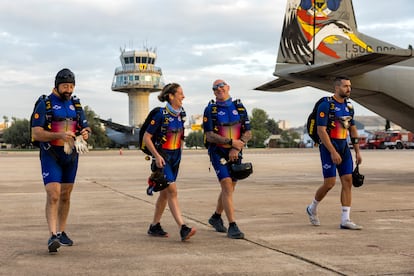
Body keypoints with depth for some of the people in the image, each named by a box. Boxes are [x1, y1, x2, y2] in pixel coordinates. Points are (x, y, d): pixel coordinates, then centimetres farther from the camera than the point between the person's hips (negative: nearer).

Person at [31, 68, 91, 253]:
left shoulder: (76, 105, 10)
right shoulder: (44, 105, -6)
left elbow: (85, 127, 15)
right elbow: (36, 134, -13)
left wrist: (85, 133, -11)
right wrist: (60, 135, -27)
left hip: (71, 156, 5)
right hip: (51, 156, -5)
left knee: (65, 196, 12)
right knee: (53, 195, -15)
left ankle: (61, 232, 22)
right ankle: (53, 236, -19)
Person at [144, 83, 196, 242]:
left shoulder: (180, 115, 7)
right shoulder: (161, 114, -14)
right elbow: (146, 137, -13)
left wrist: (180, 154, 17)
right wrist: (157, 155, -19)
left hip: (175, 156, 8)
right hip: (162, 157, -8)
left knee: (165, 192, 12)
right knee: (172, 190, -16)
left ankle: (154, 226, 23)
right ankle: (183, 228, -22)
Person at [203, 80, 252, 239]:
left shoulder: (239, 107, 7)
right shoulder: (210, 110, -3)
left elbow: (248, 133, 5)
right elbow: (209, 136, -10)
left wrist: (237, 148, -11)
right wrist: (231, 142, -17)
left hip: (235, 154, 4)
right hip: (218, 153, -4)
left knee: (229, 188, 13)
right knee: (227, 187, -15)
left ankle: (216, 217, 35)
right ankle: (232, 226, -15)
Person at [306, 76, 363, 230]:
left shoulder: (348, 107, 11)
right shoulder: (325, 106, -12)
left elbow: (353, 129, 18)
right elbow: (321, 131, -18)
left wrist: (357, 151, 12)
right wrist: (333, 152, -22)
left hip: (344, 148, 7)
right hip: (329, 148, -7)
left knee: (348, 182, -1)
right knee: (329, 183, -6)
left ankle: (345, 220, 0)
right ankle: (312, 208, 20)